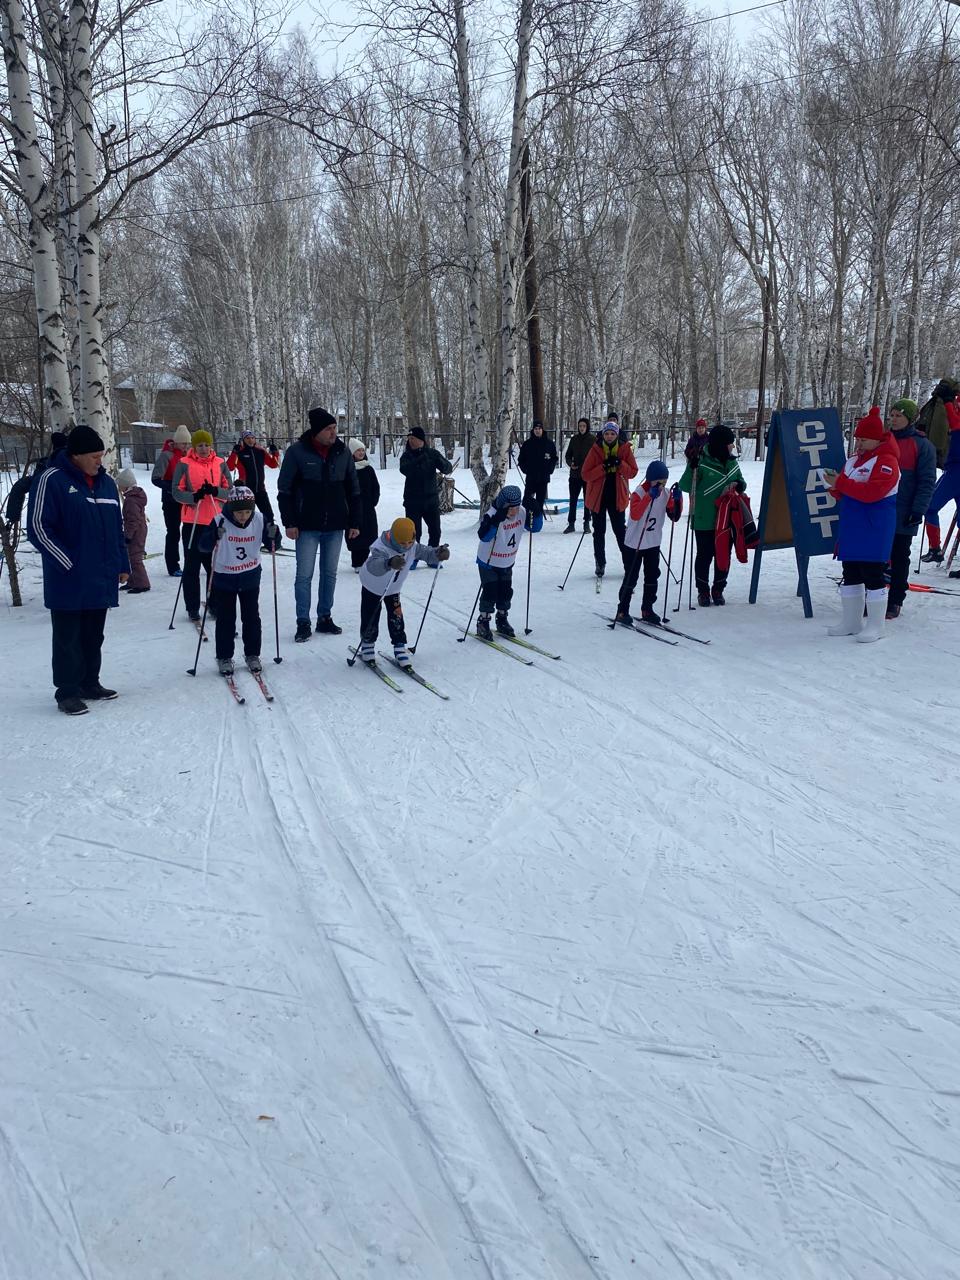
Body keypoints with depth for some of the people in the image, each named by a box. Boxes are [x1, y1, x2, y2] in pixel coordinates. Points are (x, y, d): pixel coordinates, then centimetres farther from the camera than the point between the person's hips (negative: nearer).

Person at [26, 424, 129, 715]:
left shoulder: (107, 482, 11)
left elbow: (117, 527, 18)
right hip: (69, 580, -6)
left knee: (93, 637, 15)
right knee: (68, 638, 2)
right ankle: (68, 691, 10)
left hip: (102, 579, 6)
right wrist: (69, 564, -14)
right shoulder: (52, 480, -9)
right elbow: (38, 527, -11)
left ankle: (90, 684, 26)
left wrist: (122, 564, 14)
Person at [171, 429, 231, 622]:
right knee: (192, 566, 4)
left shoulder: (220, 463, 6)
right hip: (192, 521, -2)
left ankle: (214, 604, 20)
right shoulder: (184, 464, -1)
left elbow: (230, 490, 4)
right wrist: (194, 496, -22)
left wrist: (215, 491, -16)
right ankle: (192, 608, 12)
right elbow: (176, 492, -5)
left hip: (216, 521, 2)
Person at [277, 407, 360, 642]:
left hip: (335, 525, 3)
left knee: (330, 574, 11)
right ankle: (303, 622, 9)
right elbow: (285, 489, -4)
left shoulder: (342, 452, 3)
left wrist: (354, 522, 7)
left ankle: (325, 618, 22)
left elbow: (353, 489, 9)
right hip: (307, 526, -3)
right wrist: (289, 522, -8)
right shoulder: (297, 452, -7)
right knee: (304, 575, 0)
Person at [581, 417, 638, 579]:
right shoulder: (596, 449, -6)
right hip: (598, 496, 0)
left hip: (617, 496, 0)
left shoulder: (624, 449, -3)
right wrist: (604, 467, -22)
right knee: (599, 531, 8)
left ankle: (628, 562, 15)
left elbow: (633, 471, -3)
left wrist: (619, 464, -19)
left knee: (620, 530, 6)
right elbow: (586, 475, -11)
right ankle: (600, 563, 18)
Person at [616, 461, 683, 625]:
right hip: (635, 543, -6)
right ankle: (622, 611, 7)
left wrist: (677, 499, -16)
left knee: (652, 577, 10)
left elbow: (675, 516, -1)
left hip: (654, 543, 6)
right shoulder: (639, 493, -17)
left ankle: (647, 610, 20)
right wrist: (649, 496, -38)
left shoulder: (666, 493, 0)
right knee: (631, 577, -1)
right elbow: (635, 515, -33)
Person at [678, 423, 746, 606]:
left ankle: (718, 590, 26)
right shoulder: (702, 463, -12)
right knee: (704, 555, 5)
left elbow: (741, 481, 20)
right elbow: (686, 487, -13)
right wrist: (691, 468, -29)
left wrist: (740, 485, -4)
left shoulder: (732, 463, 6)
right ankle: (703, 591, 19)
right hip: (704, 520, -5)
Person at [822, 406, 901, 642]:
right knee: (850, 573, 12)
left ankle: (876, 625, 3)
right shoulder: (854, 458, 15)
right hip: (851, 524, 9)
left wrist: (840, 483, -19)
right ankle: (851, 622, 21)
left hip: (875, 527, -9)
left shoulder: (886, 461, -12)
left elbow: (871, 492, -24)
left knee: (872, 573, -6)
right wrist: (835, 486, -3)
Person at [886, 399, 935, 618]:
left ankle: (895, 601, 12)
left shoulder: (922, 445, -4)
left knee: (899, 558, 5)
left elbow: (927, 482, -7)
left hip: (904, 516, -4)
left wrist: (918, 510, -14)